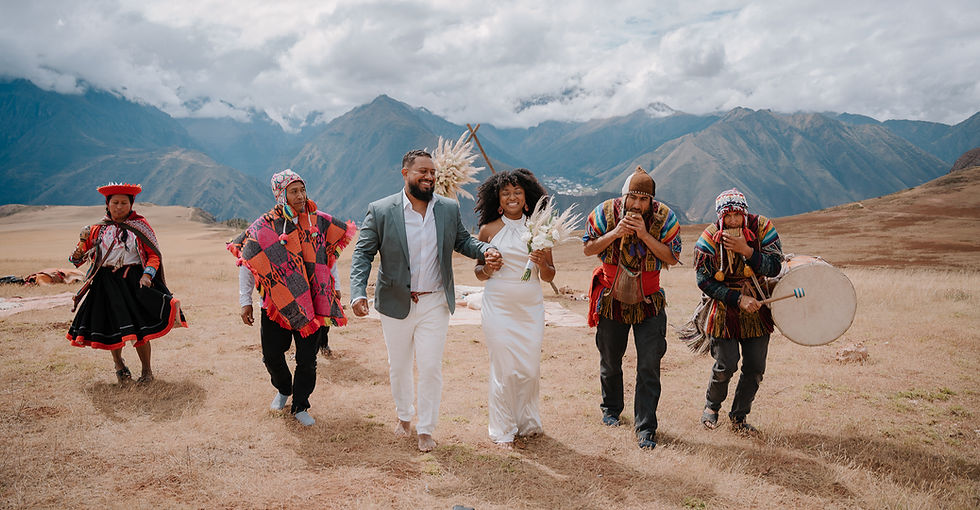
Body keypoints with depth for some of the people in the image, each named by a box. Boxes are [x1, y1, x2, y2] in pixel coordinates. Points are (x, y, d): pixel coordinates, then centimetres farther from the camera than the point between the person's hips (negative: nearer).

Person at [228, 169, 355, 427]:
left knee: (307, 359, 4)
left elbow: (330, 253, 15)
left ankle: (300, 406, 22)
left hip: (312, 302, 1)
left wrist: (334, 287, 14)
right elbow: (246, 262, 1)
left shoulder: (320, 221, 0)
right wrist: (245, 301, 0)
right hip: (277, 303, -1)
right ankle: (283, 390, 39)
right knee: (272, 356, 9)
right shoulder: (264, 227, -6)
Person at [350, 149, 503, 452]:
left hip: (435, 303, 1)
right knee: (398, 366, 16)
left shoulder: (449, 209, 0)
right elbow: (363, 254, -7)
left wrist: (485, 250, -9)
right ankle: (404, 415, 42)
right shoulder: (380, 211, -8)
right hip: (396, 303, 0)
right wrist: (358, 293, -20)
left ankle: (426, 429, 20)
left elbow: (462, 240, 13)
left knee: (431, 367, 1)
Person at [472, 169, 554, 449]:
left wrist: (542, 263, -14)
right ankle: (503, 429, 18)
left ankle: (527, 422, 29)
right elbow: (478, 271, 9)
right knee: (504, 369, -1)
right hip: (498, 307, -2)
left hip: (531, 307, 2)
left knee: (530, 369, 5)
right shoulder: (489, 230, 1)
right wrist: (487, 269, -13)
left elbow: (549, 276, 7)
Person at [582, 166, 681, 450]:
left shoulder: (664, 217, -11)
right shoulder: (605, 212, -9)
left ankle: (645, 427, 3)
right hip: (611, 300, 2)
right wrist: (615, 233, -20)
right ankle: (611, 408, 40)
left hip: (649, 302, -1)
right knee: (610, 361, 16)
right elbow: (589, 248, -5)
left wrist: (644, 235, -25)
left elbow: (672, 257, -13)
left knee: (649, 366, -8)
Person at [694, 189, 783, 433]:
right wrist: (738, 300, -18)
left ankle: (738, 417, 23)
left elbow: (775, 267, -11)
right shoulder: (709, 239, -11)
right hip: (724, 309, -2)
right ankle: (711, 406, 24)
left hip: (757, 308, 2)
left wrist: (746, 250, -25)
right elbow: (705, 281, -11)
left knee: (755, 368, 4)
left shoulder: (762, 227, -7)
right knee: (726, 366, -5)